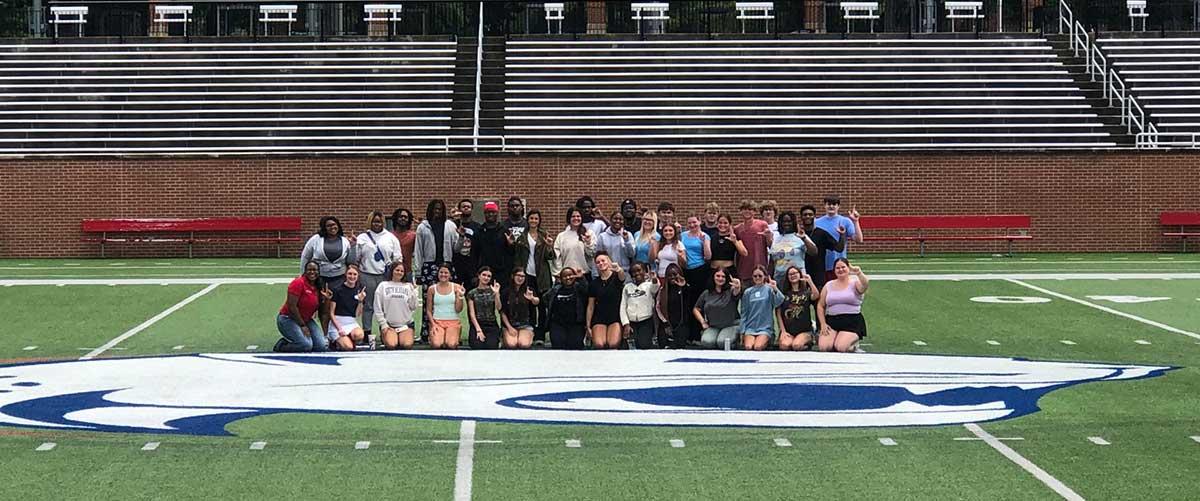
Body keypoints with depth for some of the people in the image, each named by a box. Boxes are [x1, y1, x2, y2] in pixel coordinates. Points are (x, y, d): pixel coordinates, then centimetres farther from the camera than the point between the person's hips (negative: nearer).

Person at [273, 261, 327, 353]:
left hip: (306, 320, 8)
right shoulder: (298, 283, -17)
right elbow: (292, 306, -20)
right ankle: (280, 346, -2)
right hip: (288, 319, -8)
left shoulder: (319, 287, 6)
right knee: (306, 345, -28)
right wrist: (302, 326, -16)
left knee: (322, 346, -9)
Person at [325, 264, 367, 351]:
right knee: (348, 347, -25)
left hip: (352, 323, 3)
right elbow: (331, 313, -3)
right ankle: (335, 341, 8)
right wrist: (339, 329, -15)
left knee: (359, 335, -33)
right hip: (337, 322, -3)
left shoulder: (360, 290, 7)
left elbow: (357, 314, 4)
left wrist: (360, 301, -11)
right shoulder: (337, 289, -4)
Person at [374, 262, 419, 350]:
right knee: (391, 345, -24)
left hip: (406, 323, 1)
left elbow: (413, 307, 5)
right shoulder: (383, 286, 6)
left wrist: (415, 292, -6)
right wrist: (383, 325, -3)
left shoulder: (408, 286, 10)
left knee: (407, 345, -22)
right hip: (388, 324, -1)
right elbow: (377, 308, 4)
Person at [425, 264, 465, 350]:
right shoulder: (432, 289, 7)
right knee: (436, 344, -28)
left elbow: (458, 310, 2)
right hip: (437, 322, 0)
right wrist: (433, 324, -5)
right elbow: (428, 310, 9)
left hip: (453, 322, 0)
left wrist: (460, 296, -12)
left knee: (451, 345, -28)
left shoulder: (456, 287, 4)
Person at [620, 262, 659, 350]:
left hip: (646, 322, -3)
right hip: (631, 323, 3)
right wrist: (626, 324, -1)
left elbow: (655, 288, -25)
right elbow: (623, 307, 10)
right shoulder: (627, 287, 11)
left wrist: (654, 280, -49)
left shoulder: (649, 284, 1)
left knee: (645, 345, -20)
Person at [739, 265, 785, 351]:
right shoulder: (748, 292, 12)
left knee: (758, 347, -28)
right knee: (748, 346, -25)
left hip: (765, 328, -2)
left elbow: (778, 302, -15)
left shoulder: (769, 289, 3)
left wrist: (775, 289, -32)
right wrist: (742, 332, 8)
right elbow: (744, 313, 14)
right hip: (750, 327, 2)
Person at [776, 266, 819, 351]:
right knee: (785, 345, -33)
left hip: (805, 330, 0)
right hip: (787, 330, 0)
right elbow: (778, 313, 7)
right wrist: (783, 331, -3)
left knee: (797, 345, -31)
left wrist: (809, 280, -11)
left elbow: (816, 296, -14)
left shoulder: (806, 292, 12)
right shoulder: (783, 293, 14)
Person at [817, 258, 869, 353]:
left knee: (841, 347, -24)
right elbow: (820, 306, 15)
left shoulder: (855, 283, 2)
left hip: (852, 321, -3)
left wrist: (859, 273, -43)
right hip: (831, 321, 3)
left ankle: (853, 344, 10)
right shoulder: (828, 285, 12)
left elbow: (865, 285, -23)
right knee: (823, 347, -20)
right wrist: (823, 324, 2)